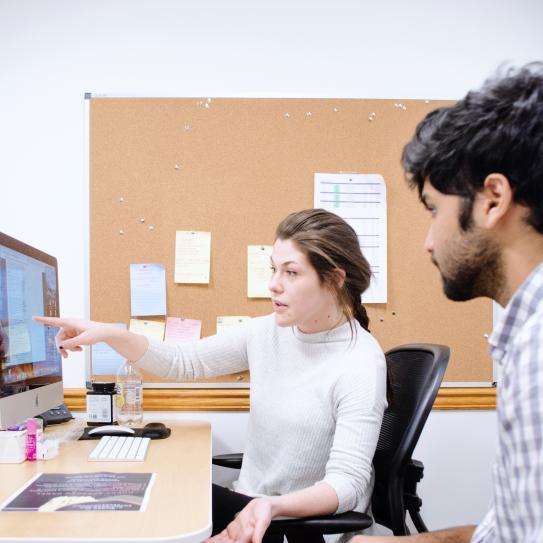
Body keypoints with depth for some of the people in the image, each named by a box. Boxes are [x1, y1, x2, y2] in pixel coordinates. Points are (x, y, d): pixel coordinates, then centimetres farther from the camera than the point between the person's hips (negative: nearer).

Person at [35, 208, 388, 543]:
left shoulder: (361, 363, -21)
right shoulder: (266, 332, -1)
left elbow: (348, 482, -25)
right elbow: (183, 361, 5)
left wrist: (274, 507, -43)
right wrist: (110, 335, -9)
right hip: (254, 505, 6)